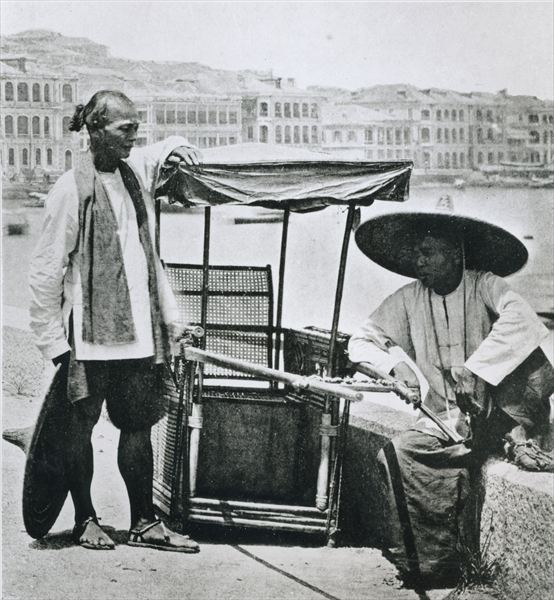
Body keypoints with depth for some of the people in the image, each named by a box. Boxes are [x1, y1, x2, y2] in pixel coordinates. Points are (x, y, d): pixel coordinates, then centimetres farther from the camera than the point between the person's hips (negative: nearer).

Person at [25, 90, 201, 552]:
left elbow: (159, 152, 33)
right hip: (91, 334, -6)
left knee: (139, 425, 10)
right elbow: (46, 271, -10)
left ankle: (145, 522, 18)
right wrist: (54, 339, -11)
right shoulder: (72, 189, -11)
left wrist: (174, 147, 10)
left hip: (140, 332, 6)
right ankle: (85, 520, 21)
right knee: (81, 424, 7)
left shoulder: (136, 170, 7)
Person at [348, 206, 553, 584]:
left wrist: (475, 369, -30)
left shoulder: (484, 285, -5)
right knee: (397, 454, -20)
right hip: (444, 421, 2)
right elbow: (360, 342, 11)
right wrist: (396, 363, -7)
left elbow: (520, 319, -24)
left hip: (498, 413, -1)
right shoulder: (408, 299, 6)